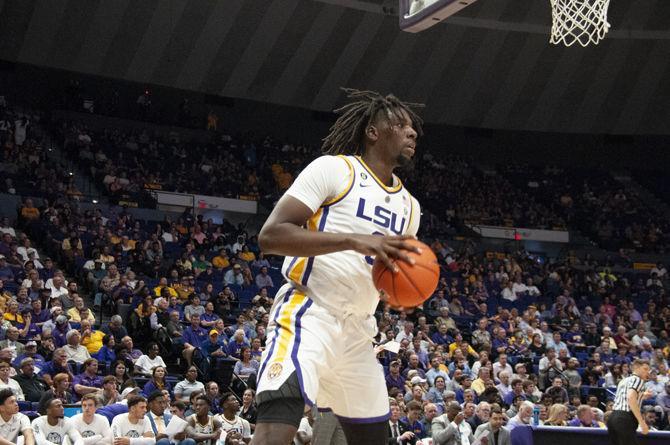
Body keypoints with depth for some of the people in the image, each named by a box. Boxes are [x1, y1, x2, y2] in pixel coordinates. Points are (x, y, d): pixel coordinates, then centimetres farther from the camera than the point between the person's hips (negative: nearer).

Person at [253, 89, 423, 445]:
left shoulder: (408, 205, 17)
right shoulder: (333, 169, -5)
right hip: (308, 313, -8)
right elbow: (270, 235, -15)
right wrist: (353, 240, -23)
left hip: (359, 331, 8)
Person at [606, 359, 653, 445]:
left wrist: (642, 396, 34)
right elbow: (631, 399, -20)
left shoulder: (624, 381, 24)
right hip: (625, 419, -9)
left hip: (613, 416, 9)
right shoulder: (638, 380, -3)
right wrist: (642, 422, -21)